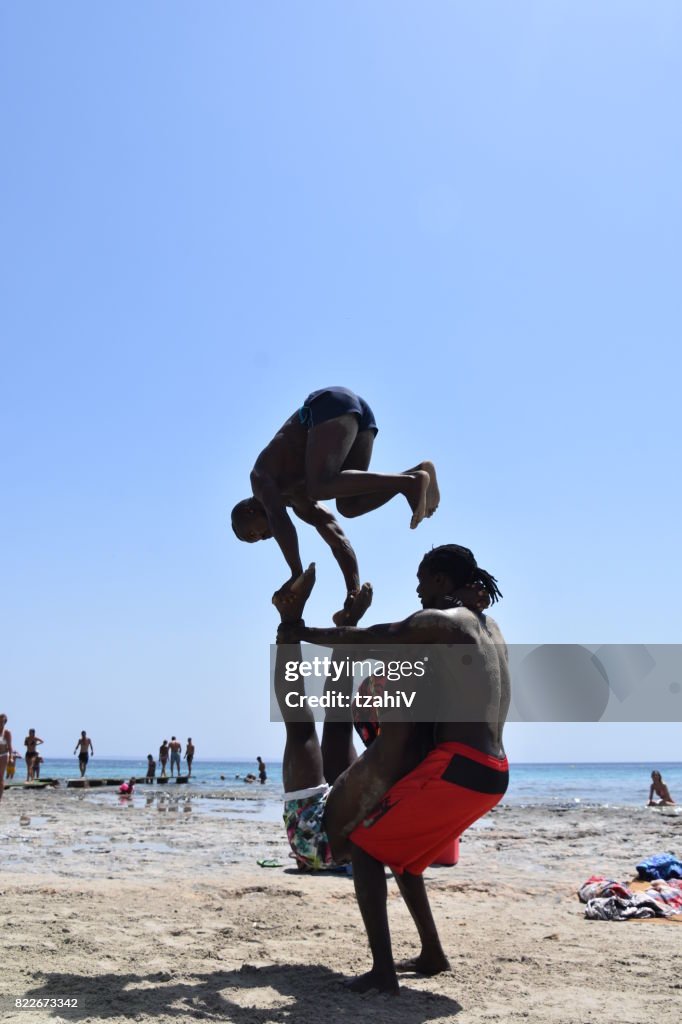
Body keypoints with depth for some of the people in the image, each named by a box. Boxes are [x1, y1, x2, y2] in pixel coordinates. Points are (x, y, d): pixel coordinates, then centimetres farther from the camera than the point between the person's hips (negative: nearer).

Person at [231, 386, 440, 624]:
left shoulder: (259, 476, 7)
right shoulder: (300, 503, 25)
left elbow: (278, 518, -14)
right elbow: (339, 540, 20)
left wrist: (297, 575, -16)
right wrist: (354, 593, 13)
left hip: (331, 403, -7)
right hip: (358, 410, 7)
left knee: (319, 487, -24)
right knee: (349, 506, -2)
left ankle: (410, 482, -32)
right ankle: (417, 473, -15)